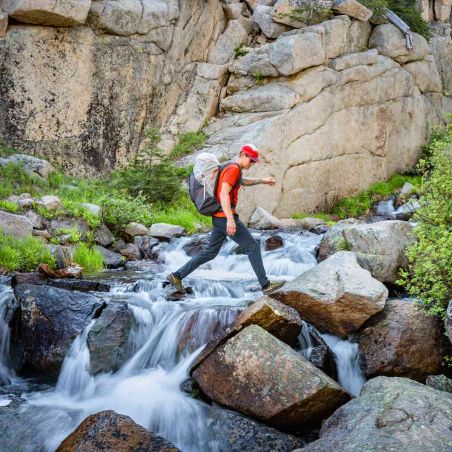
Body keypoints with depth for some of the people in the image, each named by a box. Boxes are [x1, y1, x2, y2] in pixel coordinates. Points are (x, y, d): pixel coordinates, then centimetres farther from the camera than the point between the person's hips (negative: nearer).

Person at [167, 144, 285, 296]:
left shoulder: (230, 168, 18)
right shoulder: (234, 169, -14)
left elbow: (243, 181, 41)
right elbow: (224, 194, -25)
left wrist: (263, 180, 43)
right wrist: (230, 219, -33)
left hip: (219, 218, 10)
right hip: (226, 217, -10)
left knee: (210, 252, 15)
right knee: (253, 246, -4)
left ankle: (177, 276, 15)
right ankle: (265, 285, -2)